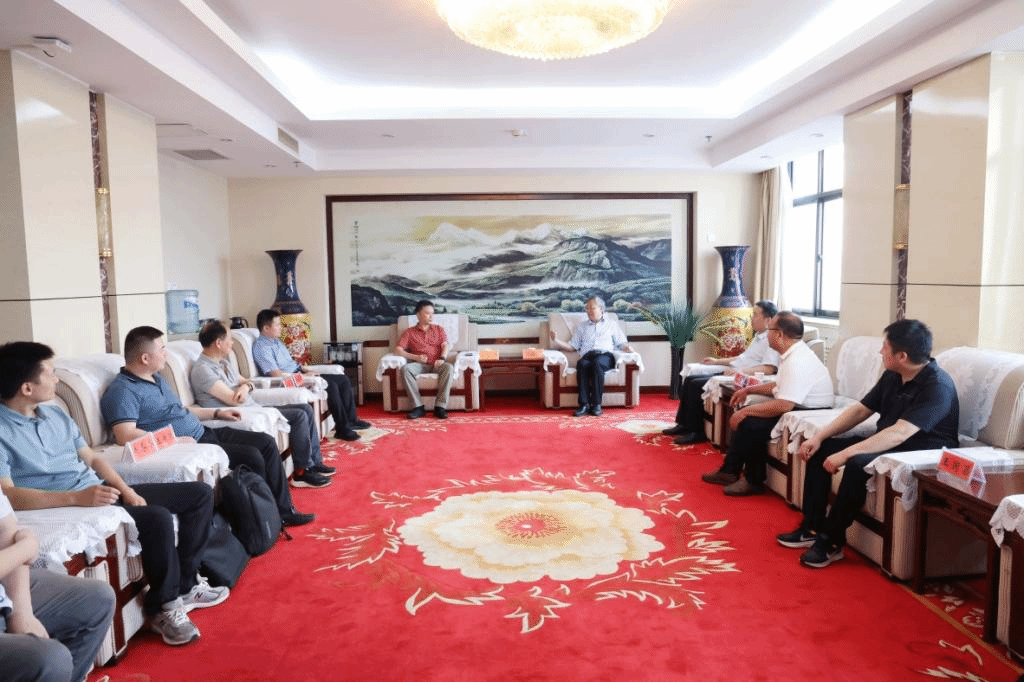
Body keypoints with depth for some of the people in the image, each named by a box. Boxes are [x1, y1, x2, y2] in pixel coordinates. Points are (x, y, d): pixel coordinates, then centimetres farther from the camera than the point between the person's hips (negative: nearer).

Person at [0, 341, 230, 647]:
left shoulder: (56, 414, 14)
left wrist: (127, 490, -1)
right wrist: (77, 498, -31)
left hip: (102, 490, 9)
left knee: (200, 493, 4)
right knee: (158, 519, -33)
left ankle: (184, 584, 11)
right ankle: (163, 606, -10)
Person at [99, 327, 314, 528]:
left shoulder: (156, 378, 18)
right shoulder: (123, 391, -14)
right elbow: (125, 436, -26)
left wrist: (217, 412, 25)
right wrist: (175, 441, -26)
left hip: (203, 434, 10)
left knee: (266, 442, 2)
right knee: (252, 457, -22)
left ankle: (284, 510, 8)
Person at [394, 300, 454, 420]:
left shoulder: (439, 329, 22)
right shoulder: (409, 332, 16)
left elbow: (446, 346, 7)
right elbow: (398, 350, 4)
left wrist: (442, 358, -15)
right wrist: (416, 357, -10)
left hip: (437, 364, 1)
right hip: (419, 364, 0)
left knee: (449, 368, -34)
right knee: (405, 369, -33)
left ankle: (440, 406, -34)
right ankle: (418, 406, -31)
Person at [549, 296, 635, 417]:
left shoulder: (612, 325, 28)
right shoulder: (581, 327, 33)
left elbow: (621, 343, 18)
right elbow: (572, 346, 24)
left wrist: (628, 347, -5)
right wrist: (556, 340, 10)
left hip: (605, 355, -1)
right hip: (587, 356, 2)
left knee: (597, 363, -39)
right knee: (582, 364, -36)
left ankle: (596, 404, -37)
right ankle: (584, 404, -40)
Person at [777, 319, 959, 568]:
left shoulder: (937, 386, -23)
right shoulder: (892, 377, 5)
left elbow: (898, 434, -33)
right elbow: (860, 410, 11)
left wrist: (845, 454, -35)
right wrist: (819, 437, 0)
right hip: (885, 444, 10)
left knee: (858, 463, -34)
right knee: (820, 448, 1)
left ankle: (832, 541, -19)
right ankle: (812, 527, 3)